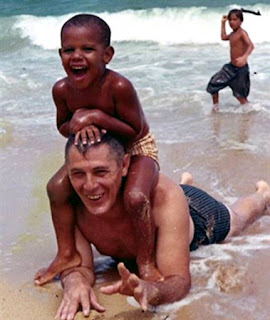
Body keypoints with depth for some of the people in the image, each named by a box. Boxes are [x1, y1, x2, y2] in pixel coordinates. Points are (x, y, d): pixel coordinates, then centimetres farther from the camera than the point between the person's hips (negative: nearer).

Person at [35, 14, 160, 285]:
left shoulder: (118, 86, -34)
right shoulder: (62, 90, -17)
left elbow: (135, 131, -27)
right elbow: (62, 126, 0)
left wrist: (96, 116, -36)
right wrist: (77, 124, -24)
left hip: (136, 148, -5)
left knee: (135, 197, -30)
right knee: (57, 187, -6)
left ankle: (145, 261, -6)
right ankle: (67, 254, 11)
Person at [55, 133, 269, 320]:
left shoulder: (164, 197, -50)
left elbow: (180, 279, -51)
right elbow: (79, 265, -35)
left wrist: (152, 291, -74)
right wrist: (75, 281, -60)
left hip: (195, 212, -3)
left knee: (236, 219, 33)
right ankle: (185, 181, 74)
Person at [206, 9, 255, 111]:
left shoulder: (242, 32, -17)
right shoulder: (233, 33, 9)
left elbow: (251, 45, -33)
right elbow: (224, 37, 33)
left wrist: (244, 57, -51)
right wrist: (223, 23, 29)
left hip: (241, 69, -8)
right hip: (231, 67, 8)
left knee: (240, 95, 2)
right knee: (214, 84, 6)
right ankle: (215, 108, 21)